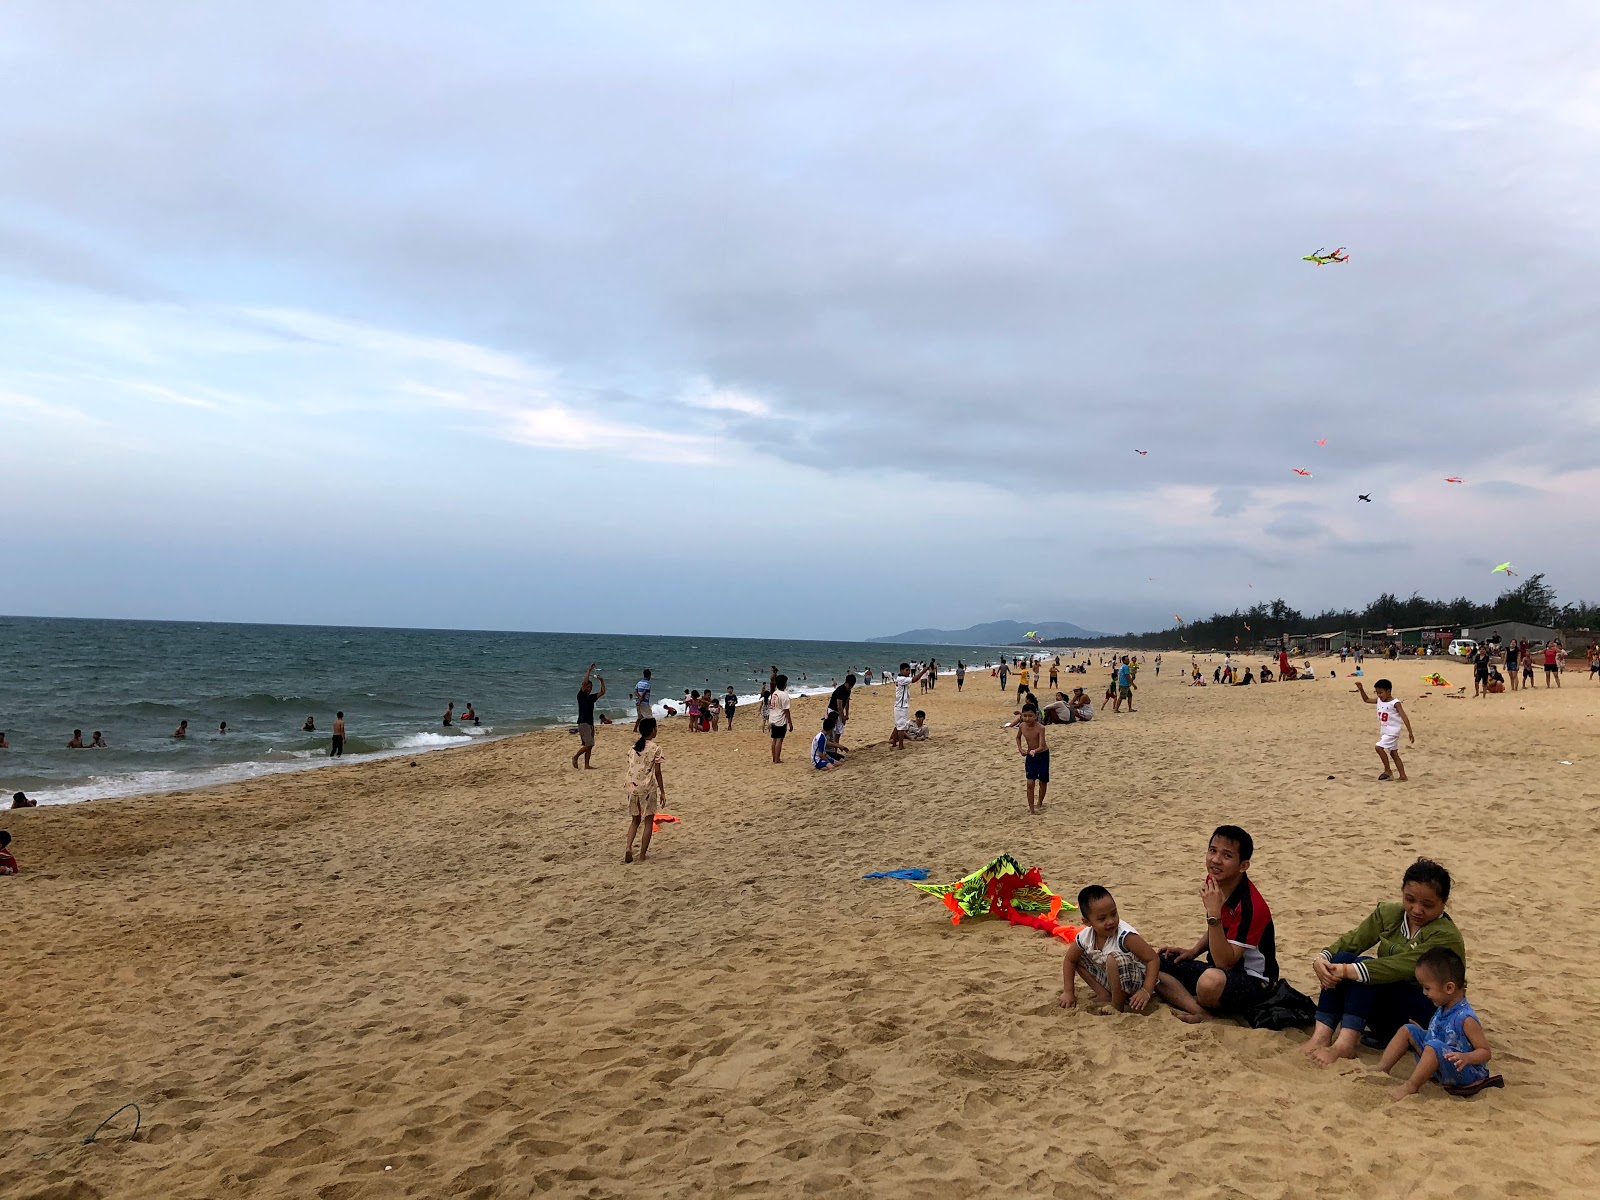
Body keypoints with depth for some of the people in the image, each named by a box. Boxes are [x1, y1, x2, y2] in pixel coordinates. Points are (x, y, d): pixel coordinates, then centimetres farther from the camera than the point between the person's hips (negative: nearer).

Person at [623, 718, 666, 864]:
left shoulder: (633, 748, 7)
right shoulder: (655, 749, -8)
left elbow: (630, 770, 10)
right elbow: (657, 772, -7)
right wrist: (662, 792, 0)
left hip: (632, 787, 5)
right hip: (648, 789, -5)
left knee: (635, 820, 17)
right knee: (648, 821, 7)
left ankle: (629, 847, -3)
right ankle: (642, 855, 7)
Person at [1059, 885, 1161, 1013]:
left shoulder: (1125, 936, -29)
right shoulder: (1085, 937, -12)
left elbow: (1154, 959, -27)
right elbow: (1070, 960, 6)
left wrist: (1146, 991, -35)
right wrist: (1068, 992, 2)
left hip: (1136, 982, -6)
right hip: (1111, 980, 6)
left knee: (1114, 958, -34)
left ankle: (1117, 1006, -15)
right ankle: (1104, 995, 1)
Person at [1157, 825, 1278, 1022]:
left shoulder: (1250, 906, -26)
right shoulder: (1214, 882, -1)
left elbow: (1224, 963, -29)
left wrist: (1214, 913, -35)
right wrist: (1193, 951, 5)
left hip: (1252, 982, -9)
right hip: (1219, 969, 9)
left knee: (1212, 980, -42)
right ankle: (1202, 1012, -22)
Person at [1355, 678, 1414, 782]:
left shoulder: (1395, 703, -16)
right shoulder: (1379, 701, 6)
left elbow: (1404, 717, -19)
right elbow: (1366, 700, 17)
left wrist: (1410, 732, -24)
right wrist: (1361, 689, 1)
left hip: (1392, 732, -9)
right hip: (1384, 732, 9)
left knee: (1378, 747, -19)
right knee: (1393, 753, 11)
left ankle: (1388, 770, -7)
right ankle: (1402, 776, 16)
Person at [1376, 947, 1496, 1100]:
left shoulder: (1465, 1018, -23)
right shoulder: (1443, 1009, 3)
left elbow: (1486, 1052, -21)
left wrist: (1466, 1057, -37)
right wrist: (1421, 1033, 13)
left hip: (1464, 1072, -9)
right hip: (1439, 1068, 9)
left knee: (1434, 1046, -36)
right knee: (1407, 1030, 6)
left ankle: (1411, 1087, -25)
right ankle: (1381, 1069, -1)